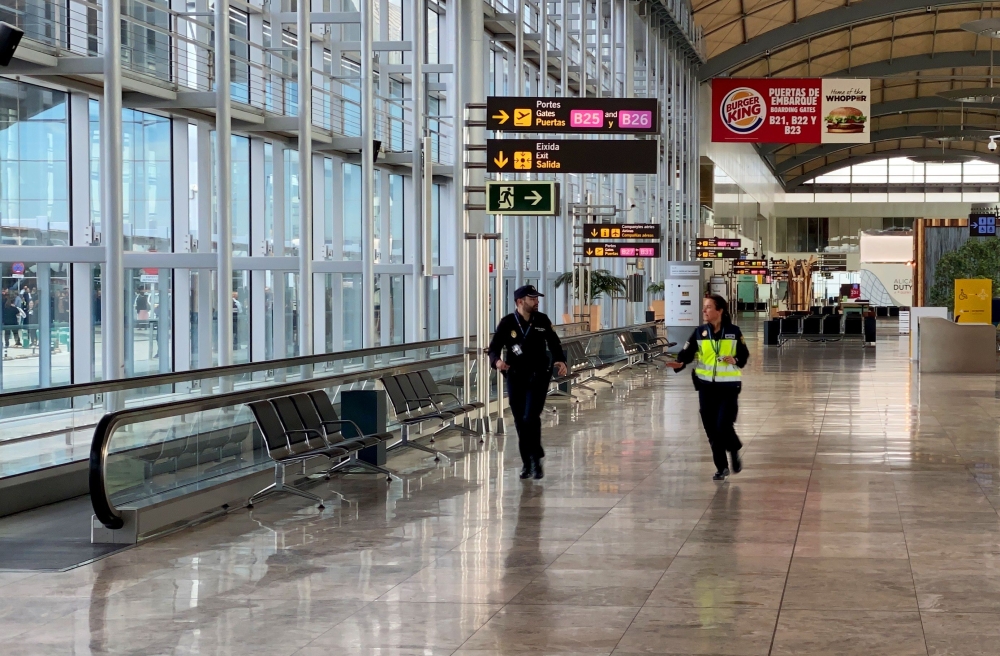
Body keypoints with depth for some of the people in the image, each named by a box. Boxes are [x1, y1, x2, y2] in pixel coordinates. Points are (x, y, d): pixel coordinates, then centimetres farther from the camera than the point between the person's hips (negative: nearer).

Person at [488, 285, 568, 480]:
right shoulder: (507, 323, -5)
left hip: (538, 377, 0)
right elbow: (494, 347, -7)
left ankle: (536, 459, -1)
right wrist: (497, 361, -29)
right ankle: (527, 462, 18)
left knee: (531, 418, -14)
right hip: (515, 377, 0)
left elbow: (554, 344, 9)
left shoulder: (542, 321, 1)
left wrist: (560, 360, -11)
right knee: (520, 422, 5)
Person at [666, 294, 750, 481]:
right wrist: (680, 363, -26)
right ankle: (721, 467, 19)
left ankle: (734, 451, 20)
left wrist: (735, 360, -18)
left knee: (723, 426, -12)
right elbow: (687, 353, -5)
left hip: (728, 386, -3)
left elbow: (744, 355, 3)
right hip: (706, 385, 3)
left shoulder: (733, 332, -4)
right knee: (712, 430, 5)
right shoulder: (699, 332, 0)